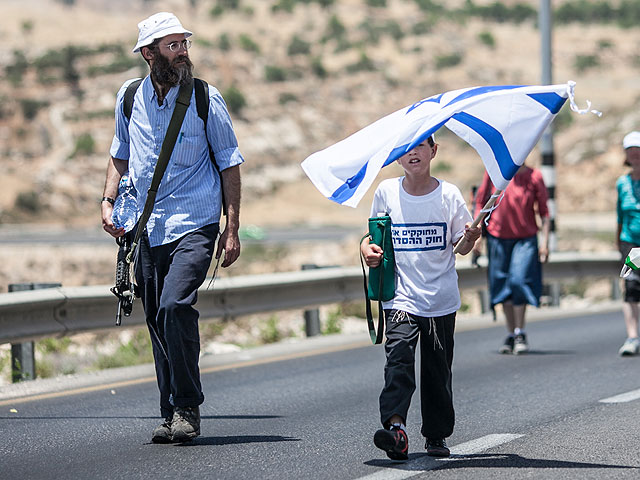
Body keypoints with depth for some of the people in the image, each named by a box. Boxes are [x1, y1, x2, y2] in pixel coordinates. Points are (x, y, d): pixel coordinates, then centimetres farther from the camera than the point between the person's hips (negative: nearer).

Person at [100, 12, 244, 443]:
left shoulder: (206, 99, -2)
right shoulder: (130, 98, 8)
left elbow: (230, 162, 3)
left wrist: (233, 228, -2)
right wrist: (108, 201, 7)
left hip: (194, 225, -4)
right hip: (147, 229, 4)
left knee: (175, 306, -23)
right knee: (158, 322, 6)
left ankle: (186, 408, -14)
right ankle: (174, 416, 16)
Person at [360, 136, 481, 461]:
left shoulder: (448, 194, 0)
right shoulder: (386, 192, 2)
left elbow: (461, 247, 5)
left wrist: (470, 237, -16)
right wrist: (367, 248, -6)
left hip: (441, 298, 1)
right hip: (400, 296, 0)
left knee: (438, 370, 7)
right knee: (398, 355, -21)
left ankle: (437, 436, 21)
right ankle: (395, 426, -32)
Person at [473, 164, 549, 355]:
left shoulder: (534, 176, -3)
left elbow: (543, 211, 3)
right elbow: (481, 202, 9)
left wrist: (545, 240, -2)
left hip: (525, 239, -2)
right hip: (498, 237, 2)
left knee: (518, 281, -13)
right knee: (502, 285, 4)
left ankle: (520, 334, 0)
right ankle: (511, 334, 16)